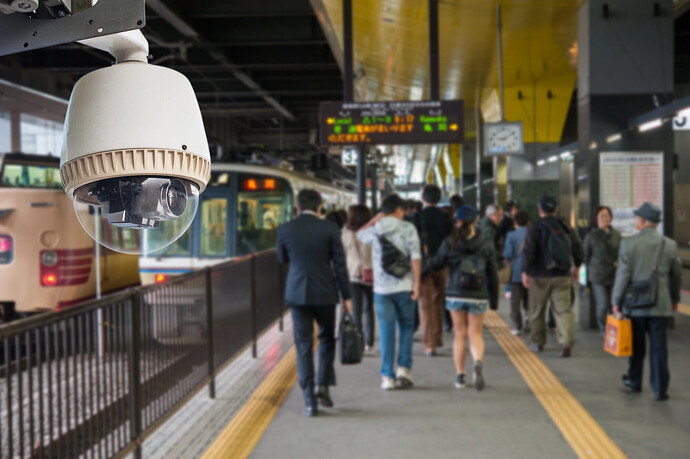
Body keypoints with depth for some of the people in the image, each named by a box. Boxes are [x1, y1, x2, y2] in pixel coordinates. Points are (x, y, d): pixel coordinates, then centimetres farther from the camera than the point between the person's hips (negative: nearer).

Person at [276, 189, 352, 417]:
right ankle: (323, 385, 9)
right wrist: (346, 296, 2)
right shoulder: (329, 229, -6)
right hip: (325, 293, -1)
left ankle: (310, 401, 4)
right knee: (327, 338, 21)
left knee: (304, 347, 5)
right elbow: (340, 265, -5)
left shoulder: (285, 229, -3)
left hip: (297, 293, 1)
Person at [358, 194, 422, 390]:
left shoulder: (375, 230, 3)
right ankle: (403, 368, 4)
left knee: (386, 331, 4)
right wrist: (417, 283, -8)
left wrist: (376, 218, 21)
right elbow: (415, 258, -11)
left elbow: (360, 234, 27)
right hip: (404, 287, -1)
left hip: (381, 288, 2)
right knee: (406, 327, 13)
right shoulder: (408, 228, -4)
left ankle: (387, 376, 5)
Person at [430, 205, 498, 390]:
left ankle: (460, 375, 15)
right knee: (475, 334, 8)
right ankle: (478, 363, -21)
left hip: (455, 294, 0)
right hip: (478, 296, 0)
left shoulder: (449, 243, -5)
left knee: (460, 334, 12)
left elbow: (436, 265, 5)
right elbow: (493, 274, 2)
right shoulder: (486, 246, -1)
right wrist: (494, 298, 10)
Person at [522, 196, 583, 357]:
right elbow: (577, 248, 11)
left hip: (540, 276, -3)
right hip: (562, 276, 3)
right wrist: (577, 265, 24)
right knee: (564, 309, 0)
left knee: (537, 311, 12)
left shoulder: (535, 228, -8)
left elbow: (529, 252, -16)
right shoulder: (565, 227, 6)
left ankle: (538, 342, 21)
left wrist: (525, 271, -12)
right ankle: (567, 341, -17)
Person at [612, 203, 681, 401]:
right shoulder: (670, 245, -1)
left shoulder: (628, 243, -10)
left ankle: (634, 381, 30)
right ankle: (660, 389, 5)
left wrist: (617, 301, 0)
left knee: (637, 345, 15)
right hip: (660, 303, 1)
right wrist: (675, 299, 23)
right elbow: (676, 275, 9)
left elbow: (623, 274, -10)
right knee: (658, 347, 4)